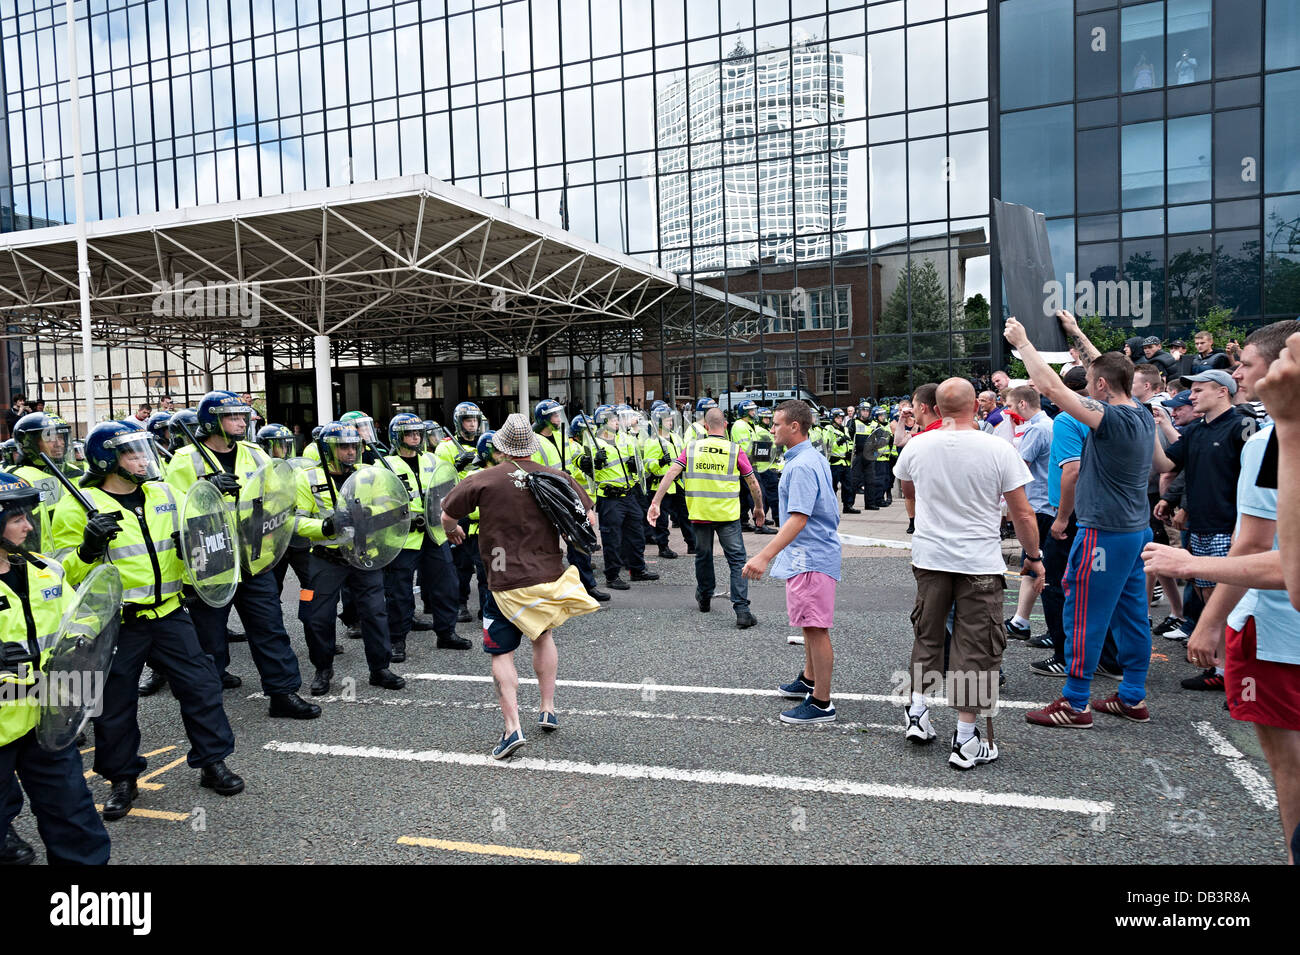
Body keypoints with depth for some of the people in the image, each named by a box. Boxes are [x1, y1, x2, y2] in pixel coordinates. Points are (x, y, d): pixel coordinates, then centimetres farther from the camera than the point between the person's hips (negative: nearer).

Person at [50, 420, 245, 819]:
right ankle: (122, 779, 29)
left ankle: (212, 762, 22)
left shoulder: (165, 494, 7)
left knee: (201, 685, 5)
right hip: (115, 624, -3)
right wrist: (88, 550, -27)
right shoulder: (78, 506, -7)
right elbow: (66, 572, -7)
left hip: (168, 614, 4)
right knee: (115, 706, 9)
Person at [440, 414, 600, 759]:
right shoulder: (557, 476, 0)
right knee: (543, 635, 26)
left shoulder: (483, 479, -7)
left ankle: (512, 727, -4)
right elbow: (587, 518, 3)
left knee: (501, 653, 6)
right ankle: (548, 709, 28)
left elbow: (446, 517, 1)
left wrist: (452, 531, 24)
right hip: (550, 575, 4)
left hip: (506, 582, -3)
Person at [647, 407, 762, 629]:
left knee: (703, 556, 21)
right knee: (737, 560, 1)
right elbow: (753, 483, 0)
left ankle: (704, 599, 37)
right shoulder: (735, 451, -4)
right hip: (728, 515, -3)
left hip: (700, 513, 3)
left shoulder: (691, 449, 0)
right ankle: (742, 609, -8)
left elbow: (671, 473, -8)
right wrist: (758, 508, 15)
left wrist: (655, 503, -8)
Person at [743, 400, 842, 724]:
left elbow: (798, 518, -29)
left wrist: (765, 556, -34)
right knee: (811, 625, 22)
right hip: (810, 554, 11)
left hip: (810, 557, -11)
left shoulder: (800, 467, -20)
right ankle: (809, 681, 37)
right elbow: (829, 510, 21)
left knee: (816, 628, -4)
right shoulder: (817, 458, 13)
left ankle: (821, 703, 3)